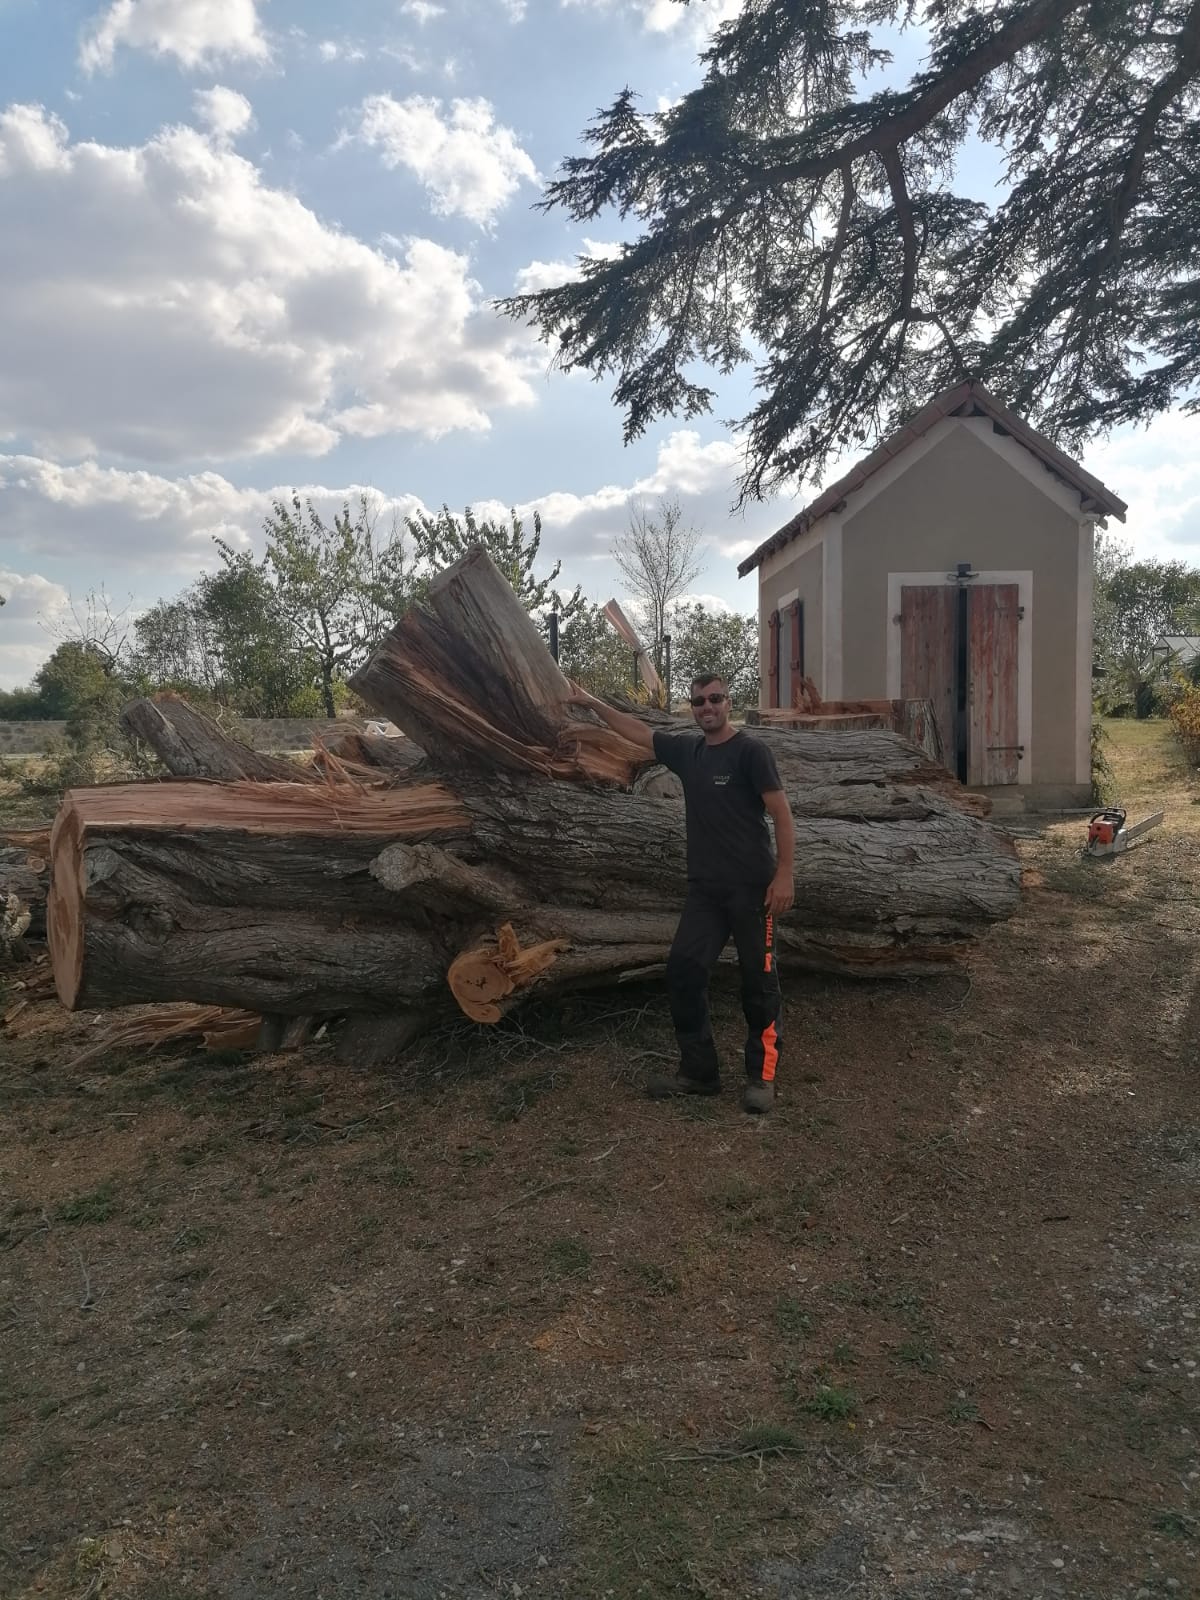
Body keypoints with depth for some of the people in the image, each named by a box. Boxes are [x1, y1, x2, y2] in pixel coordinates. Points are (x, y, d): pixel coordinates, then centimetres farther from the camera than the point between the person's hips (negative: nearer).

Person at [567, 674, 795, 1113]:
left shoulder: (750, 750, -9)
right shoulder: (687, 750, 10)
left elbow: (780, 813, -11)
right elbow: (637, 731, 22)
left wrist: (784, 875, -17)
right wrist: (592, 703, 26)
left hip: (752, 886, -6)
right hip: (704, 887, 6)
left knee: (758, 979, 2)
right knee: (683, 970, 3)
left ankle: (762, 1077, 13)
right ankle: (699, 1071, 14)